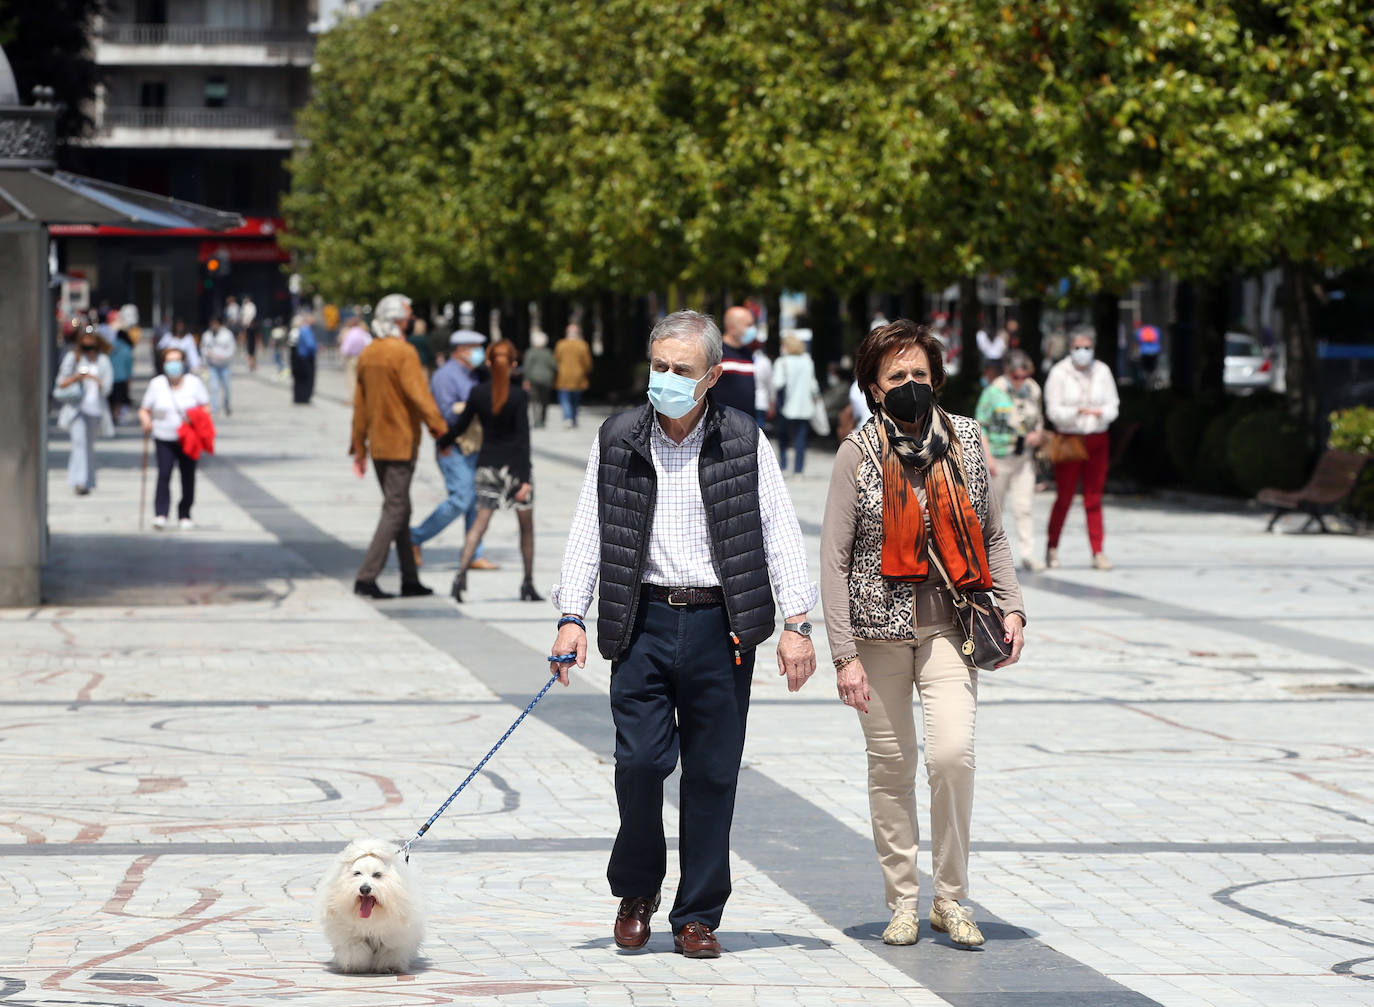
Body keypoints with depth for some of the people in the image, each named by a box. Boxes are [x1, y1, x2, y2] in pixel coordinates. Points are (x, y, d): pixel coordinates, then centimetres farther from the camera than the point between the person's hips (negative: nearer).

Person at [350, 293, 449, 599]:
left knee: (399, 509, 14)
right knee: (395, 511, -5)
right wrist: (439, 428, -23)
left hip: (377, 444, 8)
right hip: (401, 443, -8)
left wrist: (358, 447, 18)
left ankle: (410, 580, 18)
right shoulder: (403, 353, -15)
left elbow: (360, 403, 14)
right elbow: (418, 393, -23)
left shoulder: (367, 353, 10)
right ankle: (366, 578, -11)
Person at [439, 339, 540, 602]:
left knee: (481, 521, 3)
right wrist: (525, 479, -18)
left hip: (487, 464, 3)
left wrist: (442, 442, 27)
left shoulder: (478, 393, -2)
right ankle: (528, 585, 14)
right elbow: (523, 437, -16)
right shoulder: (519, 396, -12)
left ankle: (462, 573, -17)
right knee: (526, 525, 10)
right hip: (515, 464, -3)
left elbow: (461, 425, 6)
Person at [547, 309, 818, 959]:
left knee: (712, 773, 2)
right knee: (640, 759, -10)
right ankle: (636, 890, 15)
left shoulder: (746, 443, 3)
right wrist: (571, 618, -3)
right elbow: (588, 534, 7)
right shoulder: (617, 441, 6)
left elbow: (779, 534, 2)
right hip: (643, 623, 0)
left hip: (721, 627, 0)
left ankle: (698, 917, 12)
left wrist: (796, 624, -6)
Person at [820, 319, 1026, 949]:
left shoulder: (965, 442, 6)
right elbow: (834, 559, -3)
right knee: (891, 764, 3)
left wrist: (1011, 609, 4)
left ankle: (950, 899, -1)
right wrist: (844, 654, -10)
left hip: (948, 624, 1)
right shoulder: (859, 454, -2)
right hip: (879, 625, -1)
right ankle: (903, 902, 15)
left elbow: (991, 536, 16)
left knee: (953, 752, -15)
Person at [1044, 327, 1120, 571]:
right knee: (1064, 497, 1)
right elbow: (1053, 411, -8)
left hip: (1097, 440, 2)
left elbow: (1113, 406, 5)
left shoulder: (1102, 371, 5)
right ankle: (1052, 548, 17)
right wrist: (1078, 411, -25)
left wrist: (1100, 412, -17)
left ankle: (1098, 552, 2)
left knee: (1094, 498, 2)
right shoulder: (1059, 373, -4)